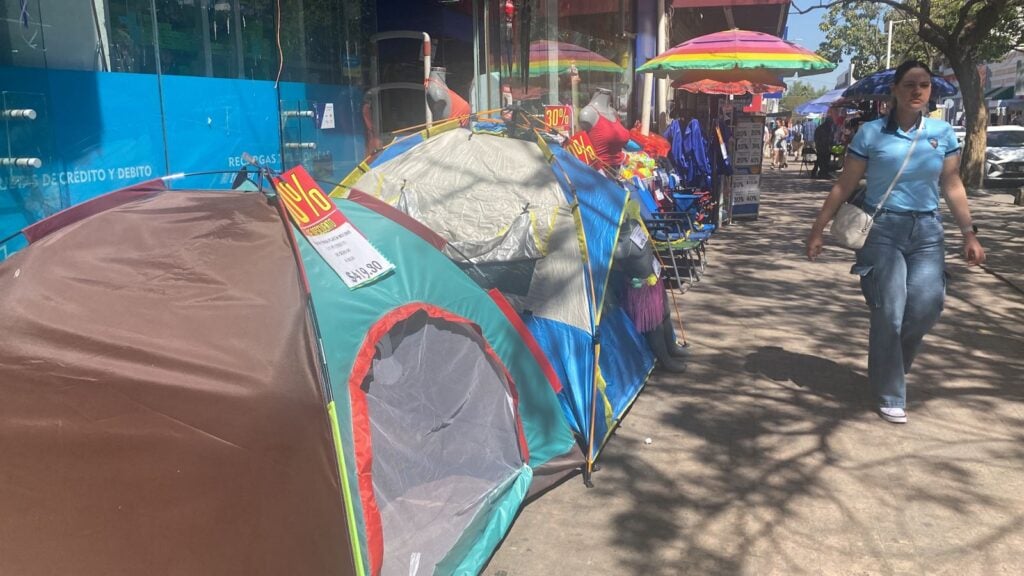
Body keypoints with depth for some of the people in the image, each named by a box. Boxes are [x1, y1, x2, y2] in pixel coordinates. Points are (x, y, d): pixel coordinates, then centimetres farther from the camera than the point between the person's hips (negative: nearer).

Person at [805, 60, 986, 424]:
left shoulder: (943, 134, 6)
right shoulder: (871, 133, -4)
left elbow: (952, 187, 10)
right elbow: (844, 186, -1)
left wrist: (969, 234, 5)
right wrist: (818, 230, -3)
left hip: (927, 230, 3)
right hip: (883, 229, -3)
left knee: (926, 306, -8)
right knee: (889, 312, -5)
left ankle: (892, 362, 24)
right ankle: (890, 395, 11)